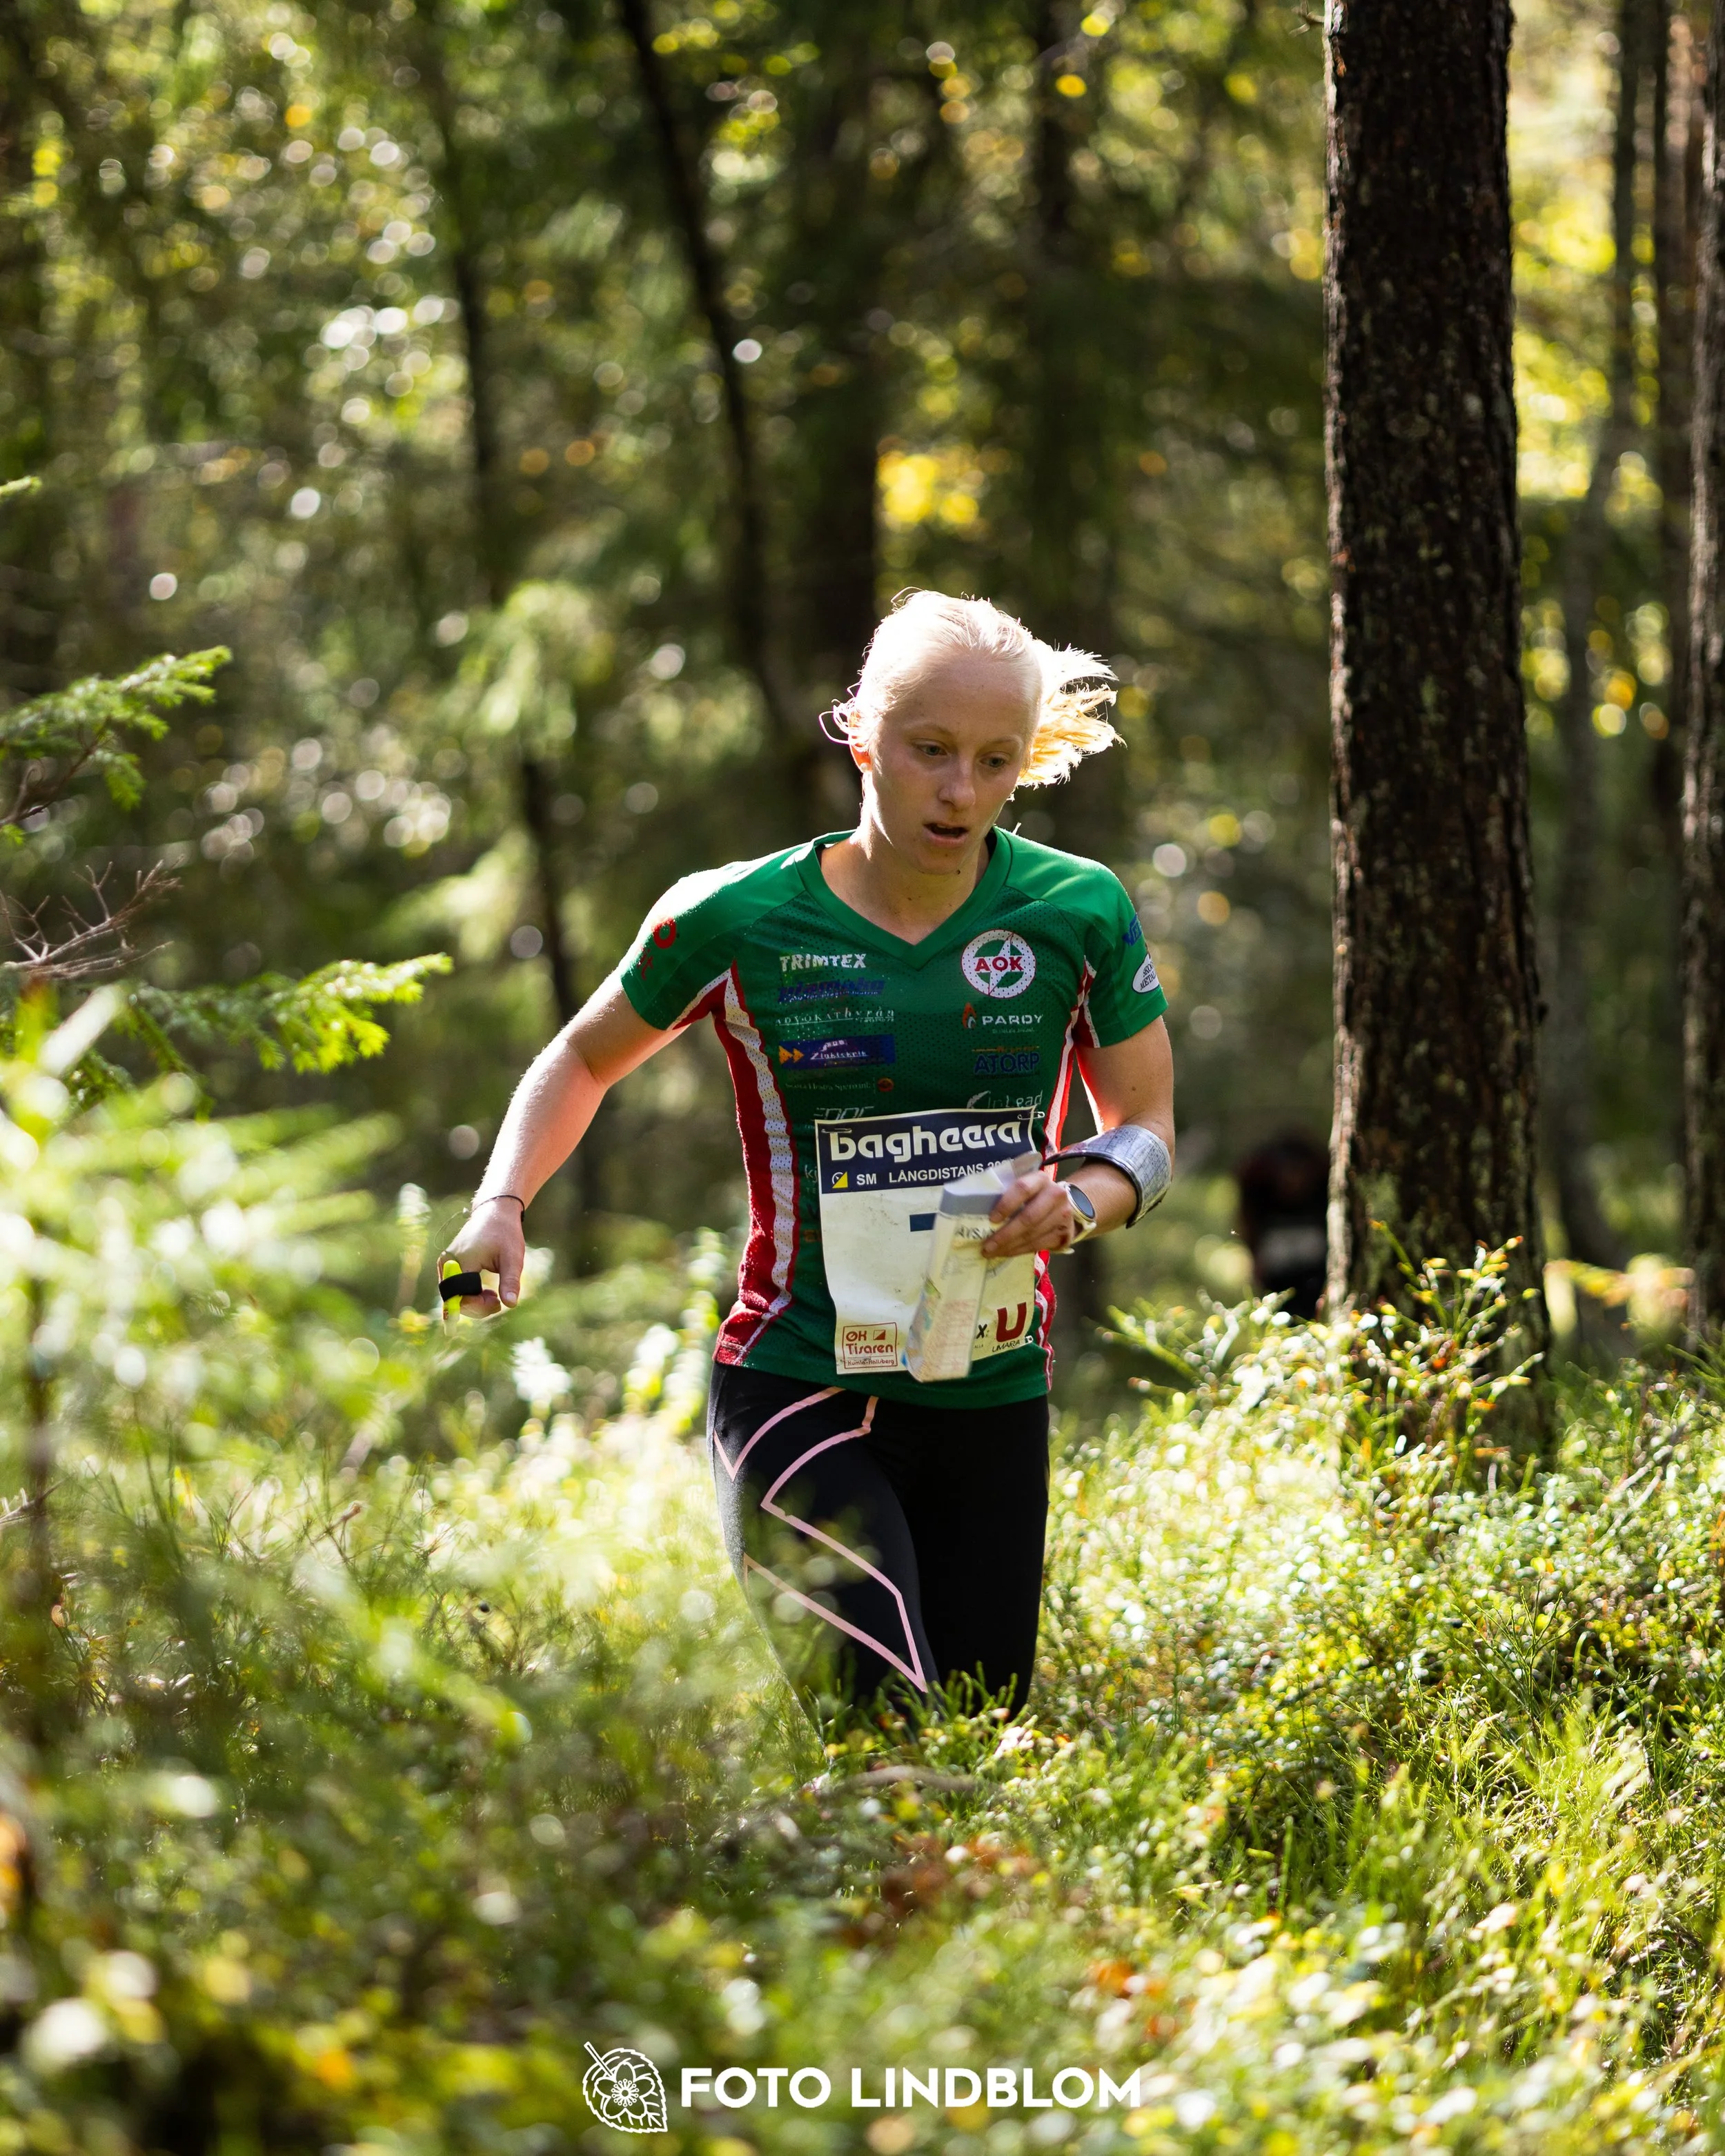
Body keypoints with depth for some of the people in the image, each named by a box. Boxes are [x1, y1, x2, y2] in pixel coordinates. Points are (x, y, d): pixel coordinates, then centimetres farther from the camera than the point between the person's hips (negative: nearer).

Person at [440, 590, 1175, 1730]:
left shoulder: (1079, 914, -2)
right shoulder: (739, 921, -6)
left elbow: (1146, 1124, 10)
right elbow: (584, 1060, 12)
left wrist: (1079, 1201, -13)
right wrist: (503, 1204, -6)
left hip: (993, 1400, 3)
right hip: (800, 1390, -3)